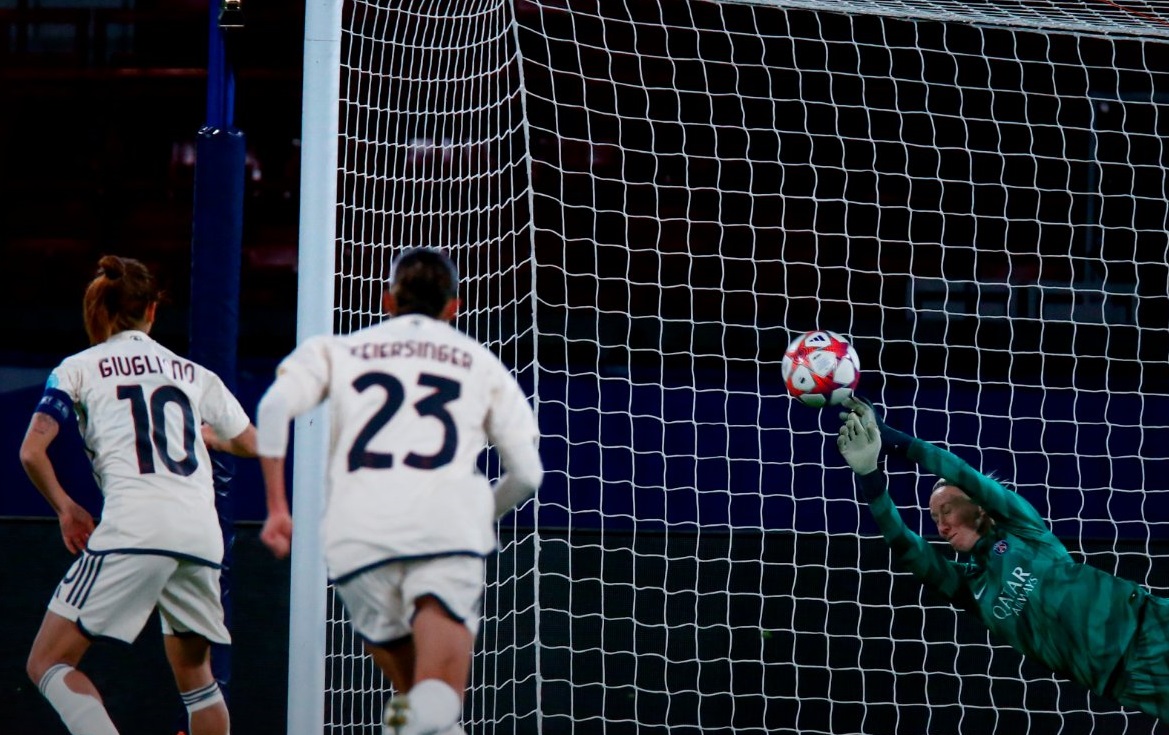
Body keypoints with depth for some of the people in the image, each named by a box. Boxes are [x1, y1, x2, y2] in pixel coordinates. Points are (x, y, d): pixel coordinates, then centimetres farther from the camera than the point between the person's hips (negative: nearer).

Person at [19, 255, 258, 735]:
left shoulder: (78, 368, 11)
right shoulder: (195, 374, 20)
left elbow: (32, 451, 0)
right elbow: (251, 444, 30)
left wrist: (66, 508, 15)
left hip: (132, 530, -4)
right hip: (201, 537, 4)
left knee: (47, 663, 0)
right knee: (194, 674, 22)